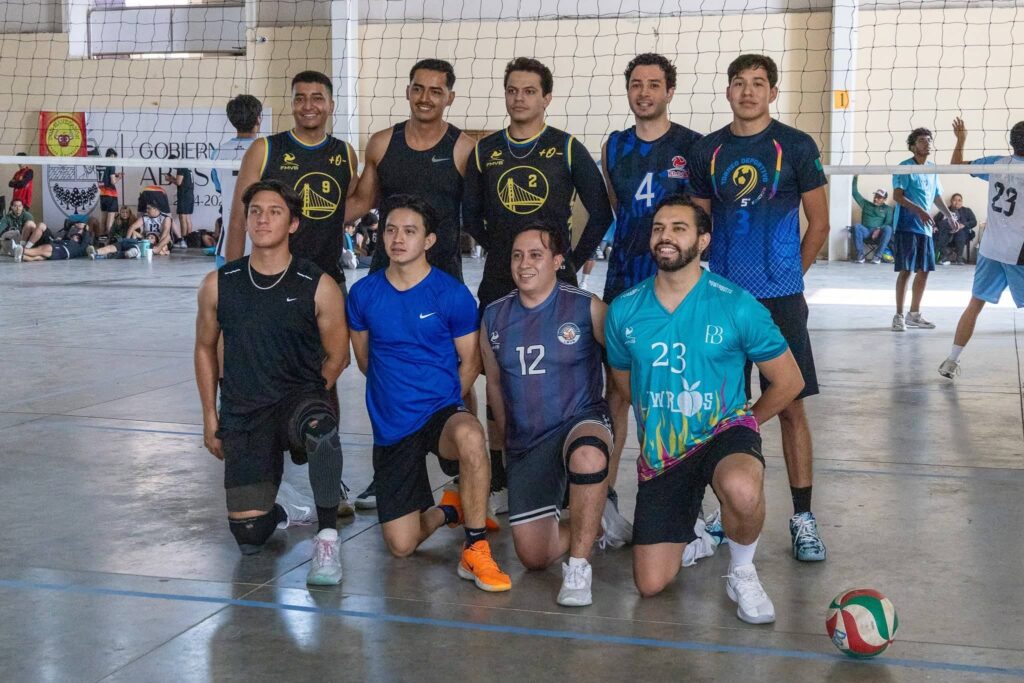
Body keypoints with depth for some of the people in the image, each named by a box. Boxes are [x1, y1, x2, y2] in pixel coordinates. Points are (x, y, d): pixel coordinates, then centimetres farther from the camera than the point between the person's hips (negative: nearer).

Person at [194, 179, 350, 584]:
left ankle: (327, 536, -25)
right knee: (249, 538, -6)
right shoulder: (218, 285, 2)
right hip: (242, 415, 2)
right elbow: (205, 349, 15)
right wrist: (210, 417, 12)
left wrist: (303, 399, 4)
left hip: (300, 397, -2)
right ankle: (272, 508, 33)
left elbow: (337, 357, 5)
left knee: (320, 425, -41)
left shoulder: (319, 287, -5)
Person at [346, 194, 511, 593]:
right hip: (390, 426, 3)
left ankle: (476, 551, -24)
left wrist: (439, 399, 5)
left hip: (442, 410, -3)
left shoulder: (453, 294, -6)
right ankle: (446, 511, 34)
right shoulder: (364, 293, 1)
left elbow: (470, 361, 3)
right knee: (401, 546, -1)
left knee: (469, 436, -42)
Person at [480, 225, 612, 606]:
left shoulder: (587, 308, -7)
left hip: (582, 421, -4)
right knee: (534, 558, 0)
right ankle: (593, 526, 33)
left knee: (587, 454, -43)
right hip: (525, 444, 4)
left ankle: (579, 567, -26)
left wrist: (617, 427, 0)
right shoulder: (494, 317, 6)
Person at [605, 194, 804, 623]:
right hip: (660, 453, 4)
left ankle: (742, 571, -7)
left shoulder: (736, 306, -11)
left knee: (741, 489, -41)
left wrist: (745, 424, 6)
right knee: (651, 585, 0)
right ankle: (692, 534, 36)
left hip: (723, 432, -3)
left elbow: (789, 381, -1)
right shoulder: (624, 311, -1)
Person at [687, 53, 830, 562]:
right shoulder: (707, 151, 7)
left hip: (779, 297, -3)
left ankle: (802, 517, 6)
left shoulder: (796, 147, -1)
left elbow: (819, 223, 5)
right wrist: (708, 279, 9)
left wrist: (788, 274, 7)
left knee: (790, 405, -2)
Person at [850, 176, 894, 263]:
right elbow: (855, 193, 20)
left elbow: (888, 223, 2)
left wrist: (879, 230, -17)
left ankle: (878, 256, -35)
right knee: (856, 226, -32)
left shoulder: (887, 209, 16)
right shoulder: (866, 204, 24)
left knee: (888, 229, -35)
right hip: (865, 231, 1)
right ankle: (860, 255, -34)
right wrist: (855, 178, 12)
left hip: (879, 233, -1)